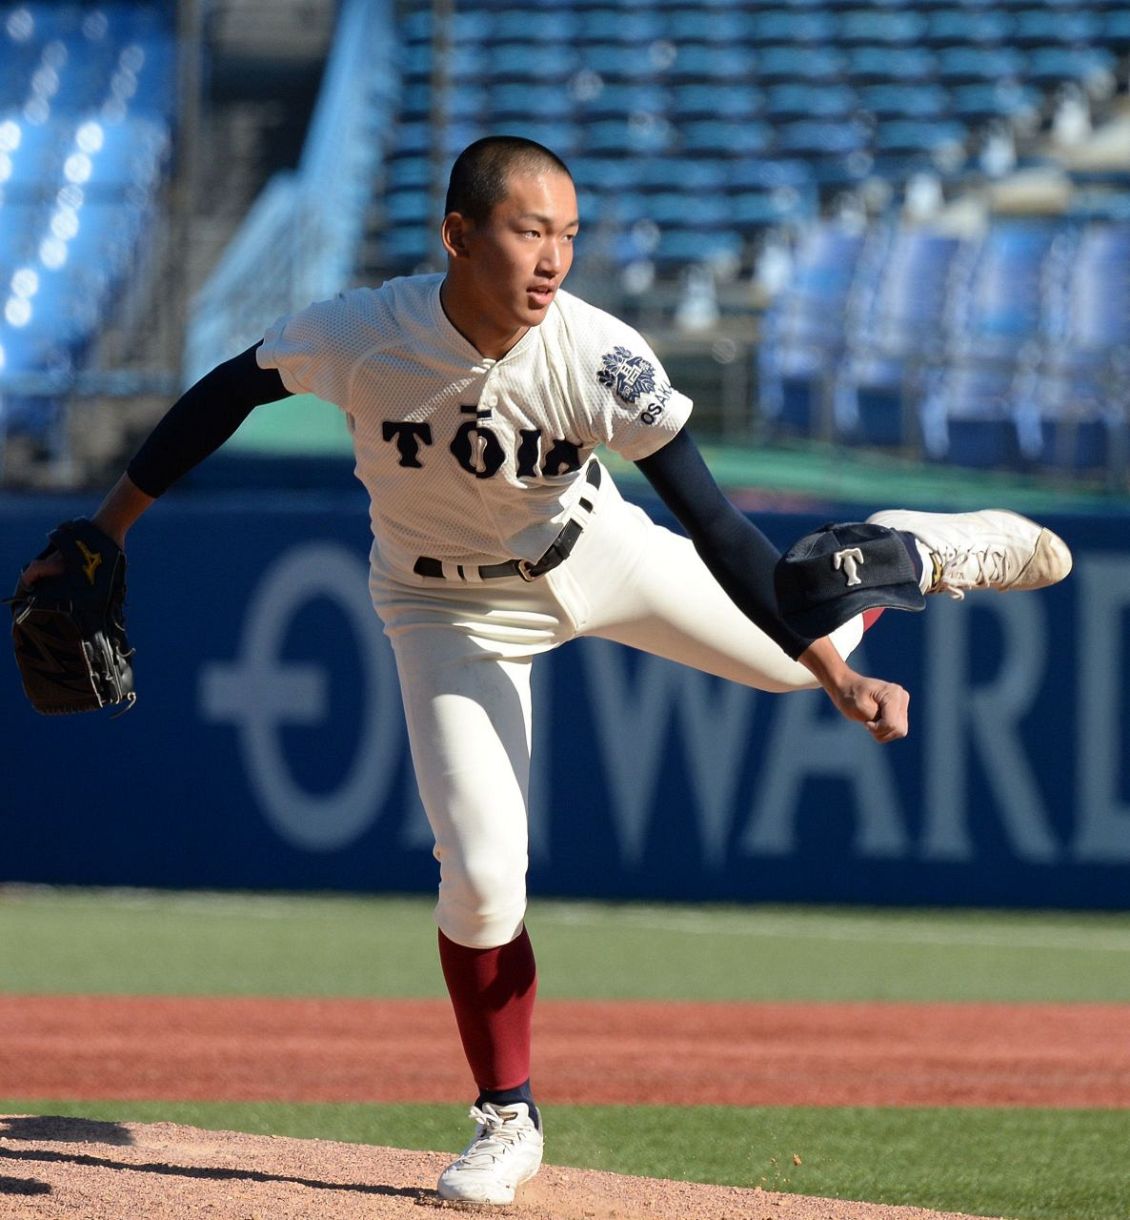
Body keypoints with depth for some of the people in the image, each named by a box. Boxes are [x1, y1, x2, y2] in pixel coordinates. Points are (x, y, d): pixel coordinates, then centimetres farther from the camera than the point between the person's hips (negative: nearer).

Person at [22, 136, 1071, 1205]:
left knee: (798, 650, 9)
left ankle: (915, 555, 44)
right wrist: (106, 530, -12)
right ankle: (507, 1121, 11)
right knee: (480, 875, -10)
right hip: (453, 610, -1)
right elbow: (225, 395, -14)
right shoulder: (360, 336, -32)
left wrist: (835, 675, -34)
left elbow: (715, 532, -30)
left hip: (596, 552, 1)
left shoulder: (604, 361, -32)